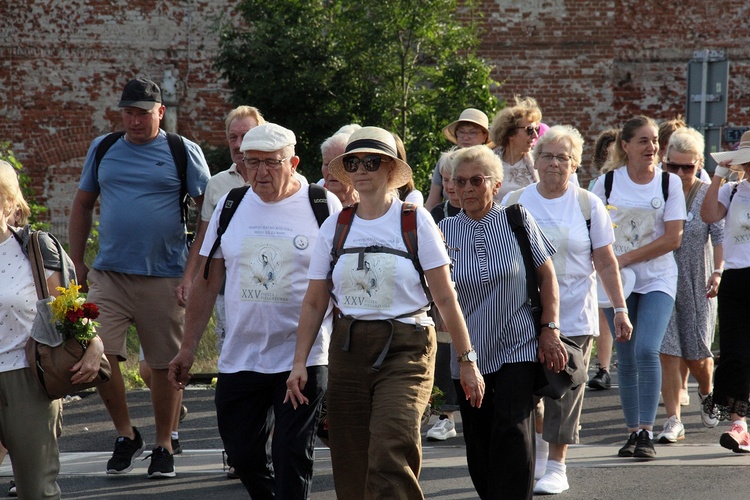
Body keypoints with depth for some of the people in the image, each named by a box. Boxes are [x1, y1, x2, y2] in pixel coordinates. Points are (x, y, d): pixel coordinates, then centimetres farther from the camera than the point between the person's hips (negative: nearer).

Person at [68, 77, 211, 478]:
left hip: (164, 276, -2)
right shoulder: (102, 149, 11)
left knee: (165, 365, 3)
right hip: (108, 274, 2)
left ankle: (163, 446, 18)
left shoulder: (184, 152, 1)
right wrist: (76, 262, 12)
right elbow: (82, 205, 18)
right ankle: (126, 435, 10)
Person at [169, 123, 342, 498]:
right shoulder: (229, 206, 8)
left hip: (303, 357, -4)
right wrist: (187, 348, 10)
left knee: (291, 456, -5)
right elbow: (207, 281, 13)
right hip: (240, 359, 4)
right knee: (242, 453, 8)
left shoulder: (324, 206, -3)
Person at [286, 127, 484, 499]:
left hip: (404, 348, -4)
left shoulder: (415, 221, -2)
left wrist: (467, 360, -4)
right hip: (348, 351, 4)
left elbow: (445, 298, -2)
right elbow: (314, 303, 10)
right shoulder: (334, 228, 8)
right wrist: (300, 363, 2)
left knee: (390, 455, -23)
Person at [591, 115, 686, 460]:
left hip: (657, 280, -2)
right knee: (626, 358, 3)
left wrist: (627, 258, -12)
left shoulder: (670, 183, -1)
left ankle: (647, 432, -13)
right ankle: (633, 432, 12)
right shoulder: (607, 182, 3)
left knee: (646, 351, -17)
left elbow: (673, 238, -7)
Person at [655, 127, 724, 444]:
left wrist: (718, 272, -15)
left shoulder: (708, 196, 0)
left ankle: (707, 393, 38)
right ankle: (673, 421, -6)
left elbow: (720, 237, -4)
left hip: (697, 284, 0)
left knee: (696, 354, 4)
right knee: (667, 352, -9)